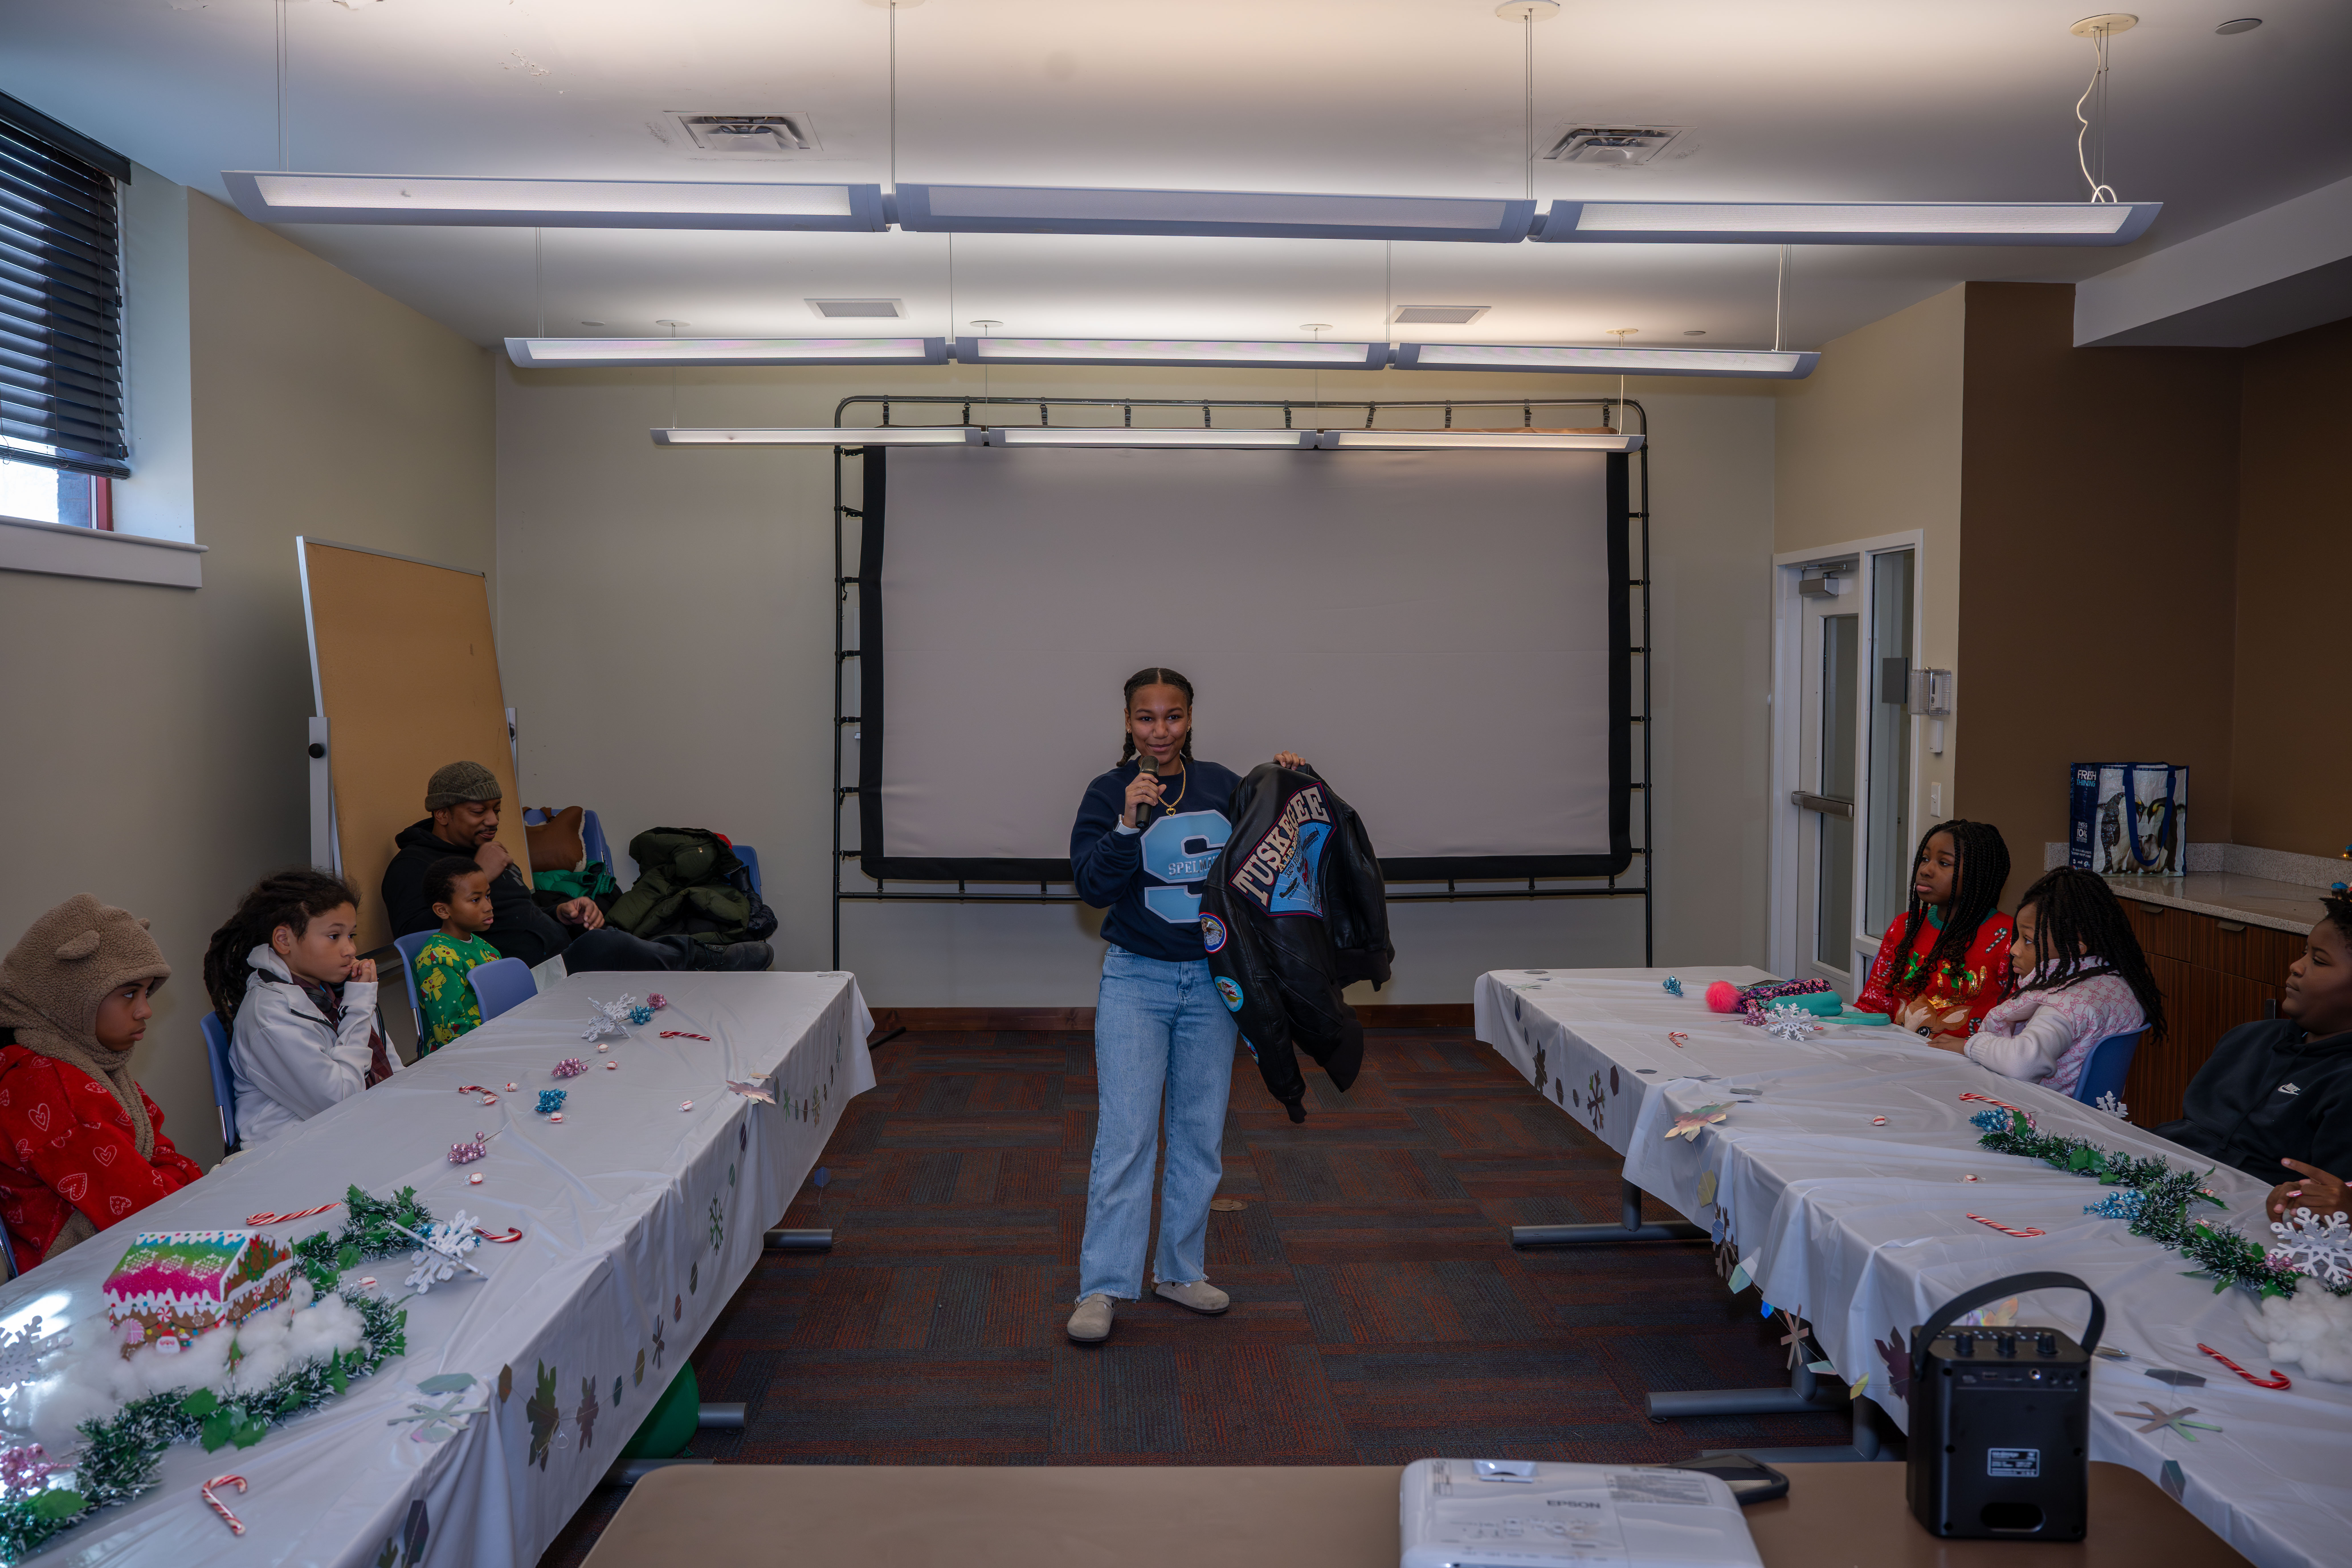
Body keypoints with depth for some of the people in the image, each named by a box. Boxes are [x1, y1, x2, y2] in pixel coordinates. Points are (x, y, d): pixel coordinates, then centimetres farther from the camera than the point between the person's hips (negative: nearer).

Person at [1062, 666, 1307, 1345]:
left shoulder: (1223, 786, 3)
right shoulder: (1109, 793, -5)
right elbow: (1093, 885, -15)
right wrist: (1129, 824, -28)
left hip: (1211, 982, 4)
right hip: (1136, 982, -3)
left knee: (1201, 1135, 11)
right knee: (1125, 1134, -7)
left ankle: (1181, 1270, 26)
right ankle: (1101, 1288, 1)